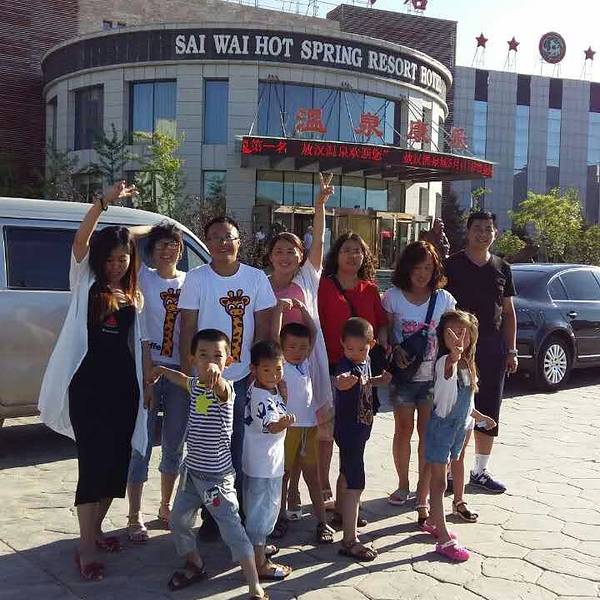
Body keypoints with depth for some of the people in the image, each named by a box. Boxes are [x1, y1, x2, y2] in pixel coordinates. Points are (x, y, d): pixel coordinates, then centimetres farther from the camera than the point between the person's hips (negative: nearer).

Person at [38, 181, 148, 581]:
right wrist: (106, 201, -26)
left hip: (123, 385, 5)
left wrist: (145, 383, 12)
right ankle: (86, 548, -2)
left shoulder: (133, 296, 14)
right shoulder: (85, 282, 3)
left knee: (117, 461, 9)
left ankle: (95, 528, 28)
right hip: (88, 384, -5)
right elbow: (80, 240, -14)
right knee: (94, 462, -9)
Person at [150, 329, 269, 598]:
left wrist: (215, 373, -67)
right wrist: (161, 370, 36)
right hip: (192, 468, 8)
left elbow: (219, 388, -46)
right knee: (178, 519, 17)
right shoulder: (195, 385, 3)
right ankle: (195, 566, 40)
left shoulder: (225, 388, -18)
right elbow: (182, 379, 29)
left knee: (232, 529, -9)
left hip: (217, 474, -7)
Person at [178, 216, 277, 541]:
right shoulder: (196, 278, -3)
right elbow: (188, 328, -2)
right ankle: (210, 517, 22)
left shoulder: (256, 278, 1)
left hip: (244, 379, 1)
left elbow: (262, 327, 4)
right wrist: (188, 372, -6)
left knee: (242, 451, 8)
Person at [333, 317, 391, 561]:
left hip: (361, 429, 9)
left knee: (346, 474, 26)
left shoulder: (365, 361, 1)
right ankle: (350, 541, -7)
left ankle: (342, 515, 45)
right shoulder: (345, 365, -26)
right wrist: (341, 382, -72)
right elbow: (341, 379, -51)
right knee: (355, 484, -10)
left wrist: (380, 380, 7)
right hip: (348, 430, -9)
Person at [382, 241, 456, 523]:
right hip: (403, 375, 0)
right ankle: (403, 484, 27)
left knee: (428, 434, 3)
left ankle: (423, 496, 11)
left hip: (433, 376, 0)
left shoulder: (444, 299, 0)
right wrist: (395, 349, -17)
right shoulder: (393, 296, -3)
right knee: (404, 429, 10)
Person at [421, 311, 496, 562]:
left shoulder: (468, 366, 4)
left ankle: (432, 521, 35)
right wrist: (455, 353, -68)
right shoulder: (444, 363, -20)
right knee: (439, 483, -2)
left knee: (441, 477, 20)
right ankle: (444, 539, 0)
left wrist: (480, 417, 25)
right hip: (440, 427, -7)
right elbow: (449, 367, -48)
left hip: (459, 428, 8)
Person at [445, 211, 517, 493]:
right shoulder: (451, 265, -2)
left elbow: (508, 313, 14)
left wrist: (511, 350, 8)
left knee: (489, 412, 11)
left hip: (493, 348, 5)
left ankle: (480, 470, 25)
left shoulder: (502, 269, 12)